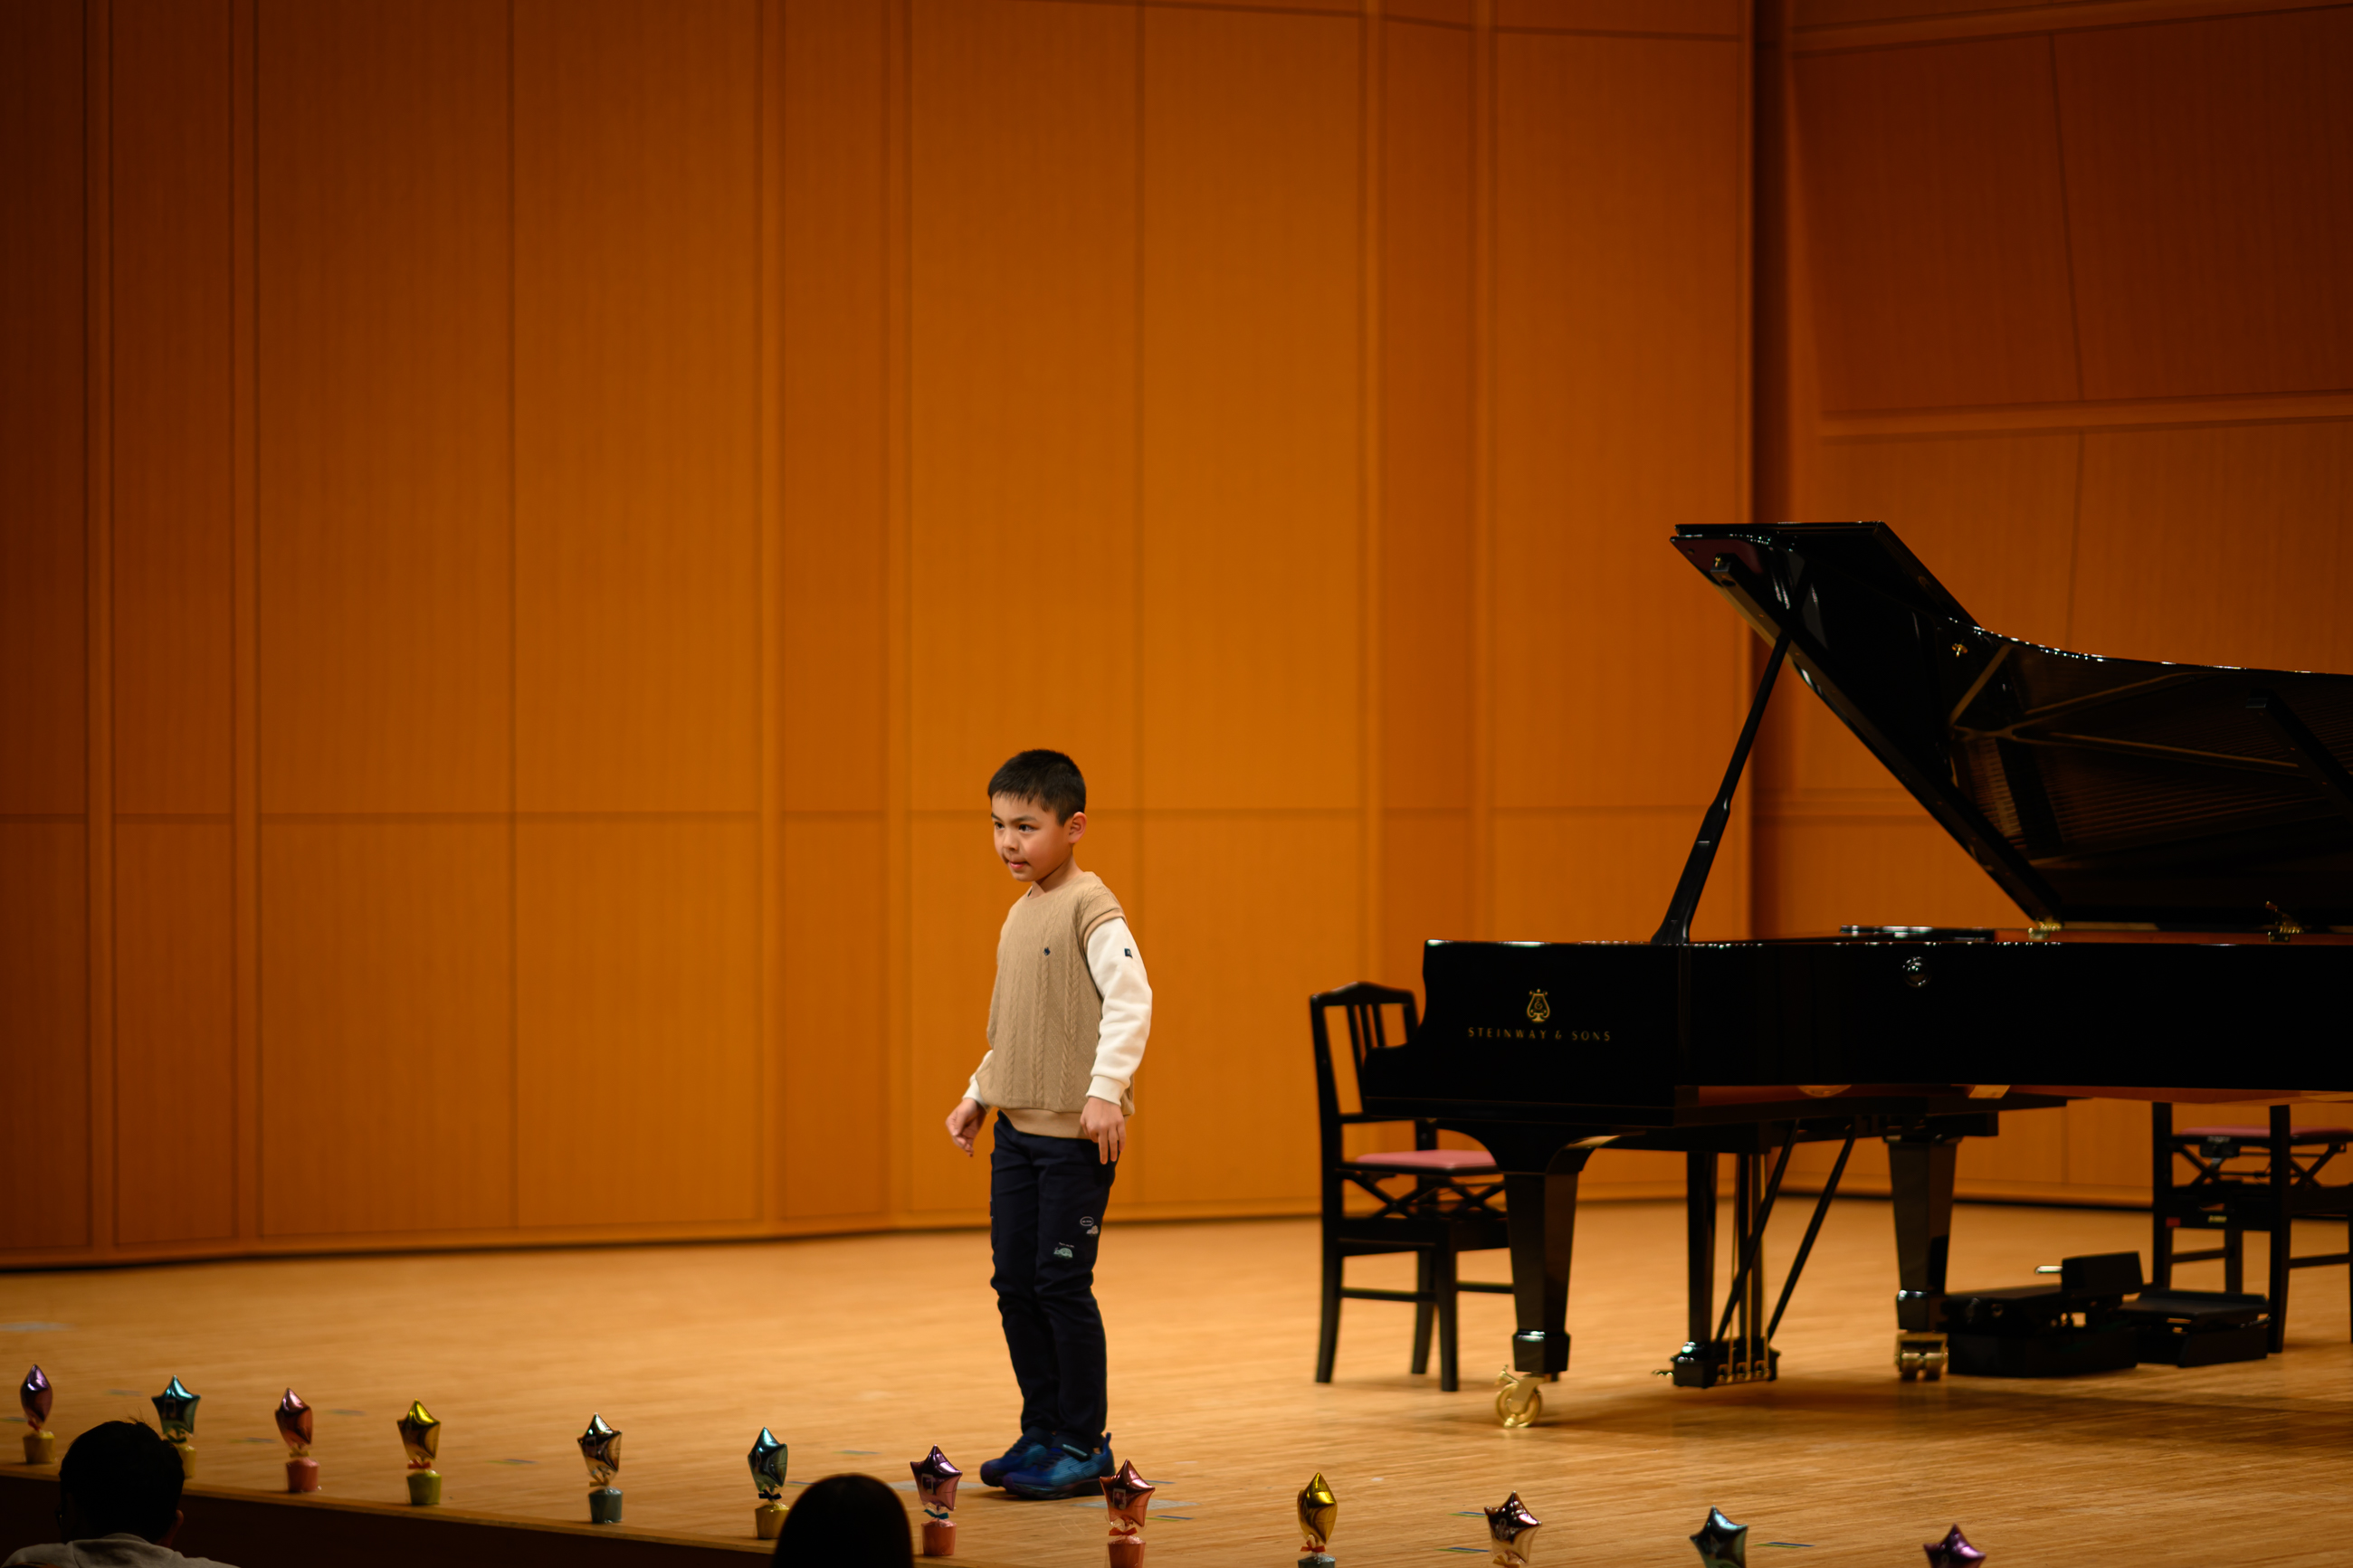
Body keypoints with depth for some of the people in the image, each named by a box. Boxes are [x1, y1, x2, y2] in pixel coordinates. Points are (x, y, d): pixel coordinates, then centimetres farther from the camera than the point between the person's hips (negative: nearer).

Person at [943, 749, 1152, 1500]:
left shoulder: (1091, 908, -12)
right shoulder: (1020, 912, 15)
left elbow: (1130, 1000, -23)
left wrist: (1105, 1089, -32)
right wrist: (979, 1092, 24)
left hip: (1076, 1134, -8)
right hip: (1017, 1128, 8)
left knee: (1062, 1283, -6)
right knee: (1014, 1283, 9)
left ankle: (1084, 1445, 4)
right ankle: (1041, 1432, 19)